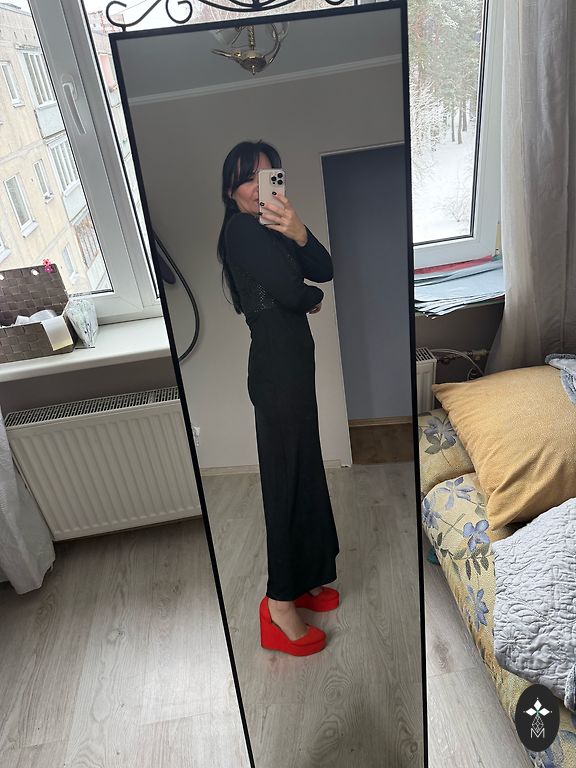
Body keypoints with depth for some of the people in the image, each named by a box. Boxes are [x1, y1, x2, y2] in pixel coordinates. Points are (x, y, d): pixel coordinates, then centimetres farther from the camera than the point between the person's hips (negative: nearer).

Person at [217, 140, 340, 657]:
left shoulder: (270, 226, 16)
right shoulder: (244, 229, -12)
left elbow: (324, 270, 1)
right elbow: (290, 291, -22)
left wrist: (298, 233, -18)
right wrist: (315, 298, 1)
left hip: (290, 365, 10)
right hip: (278, 371, -10)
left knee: (302, 473, 16)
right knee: (288, 479, -3)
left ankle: (305, 579, 33)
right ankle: (281, 606, 11)